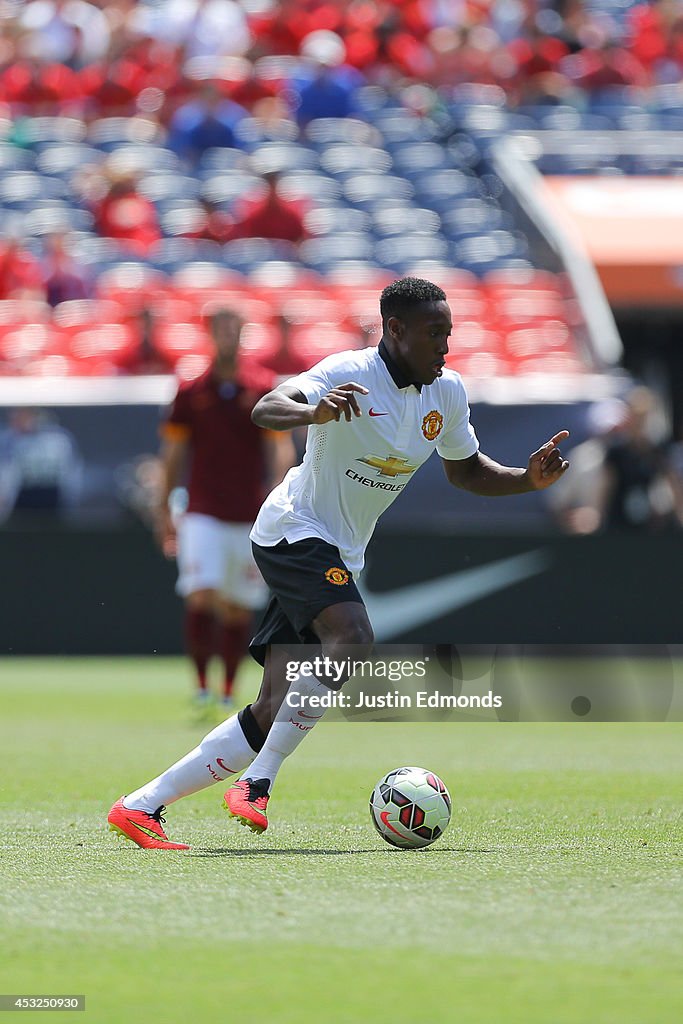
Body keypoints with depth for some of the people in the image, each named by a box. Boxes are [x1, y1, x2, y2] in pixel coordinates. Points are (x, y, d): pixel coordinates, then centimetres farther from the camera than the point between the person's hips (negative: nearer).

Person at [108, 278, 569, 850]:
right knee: (352, 637, -33)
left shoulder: (447, 393, 5)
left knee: (275, 713, -1)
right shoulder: (349, 374, -18)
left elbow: (465, 470, 20)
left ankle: (142, 806, 4)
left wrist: (529, 479, 3)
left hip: (340, 557, 8)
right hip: (294, 530, -8)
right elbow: (266, 410, -33)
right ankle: (258, 782, -28)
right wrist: (314, 412, -54)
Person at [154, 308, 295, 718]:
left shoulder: (263, 389, 1)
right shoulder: (191, 392, 3)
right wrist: (165, 510, 8)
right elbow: (173, 453, 10)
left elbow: (281, 450, 0)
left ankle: (229, 692, 17)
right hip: (203, 513, 0)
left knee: (238, 609, 6)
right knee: (201, 598, -16)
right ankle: (201, 686, -8)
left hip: (249, 516, 1)